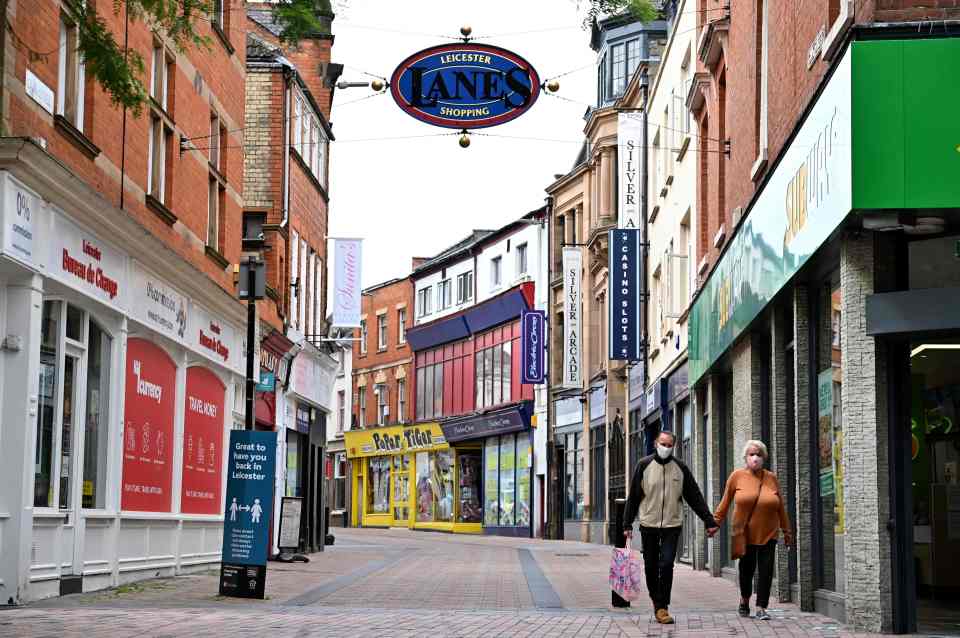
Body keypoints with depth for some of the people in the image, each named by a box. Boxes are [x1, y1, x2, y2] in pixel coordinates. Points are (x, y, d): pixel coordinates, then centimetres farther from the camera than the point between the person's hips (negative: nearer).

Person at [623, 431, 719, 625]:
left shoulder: (680, 468, 3)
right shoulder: (644, 465, 0)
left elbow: (695, 497, 6)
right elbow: (633, 497, 2)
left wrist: (709, 520, 2)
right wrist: (627, 524, -1)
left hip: (672, 525, 0)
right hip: (648, 525, 0)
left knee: (667, 565, -12)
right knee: (651, 567, 8)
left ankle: (662, 607, -9)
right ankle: (656, 600, 28)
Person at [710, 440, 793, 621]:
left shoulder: (771, 478, 4)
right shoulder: (737, 476, -1)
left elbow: (780, 506, 12)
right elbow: (725, 502, 6)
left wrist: (786, 530, 16)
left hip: (767, 533, 1)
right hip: (745, 533, -1)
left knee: (766, 571, -5)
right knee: (747, 568, 6)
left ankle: (761, 608, 3)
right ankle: (744, 599, 32)